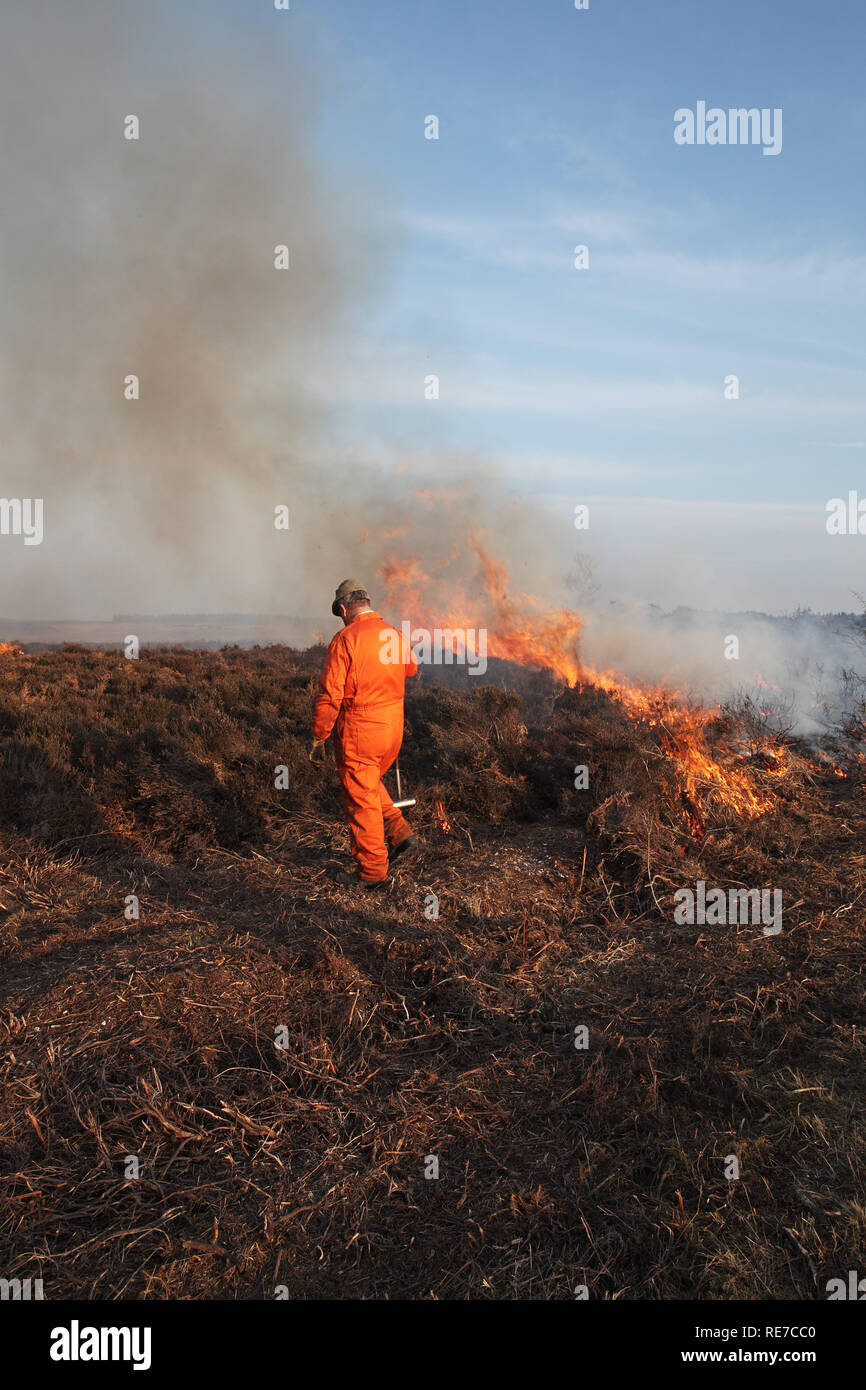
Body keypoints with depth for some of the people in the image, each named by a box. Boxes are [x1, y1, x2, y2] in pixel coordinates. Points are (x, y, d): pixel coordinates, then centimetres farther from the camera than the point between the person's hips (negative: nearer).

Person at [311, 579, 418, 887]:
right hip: (394, 725, 7)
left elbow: (329, 694, -16)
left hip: (358, 730, -7)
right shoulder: (395, 634, 4)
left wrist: (318, 737, -7)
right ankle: (399, 832, 21)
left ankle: (372, 871, 12)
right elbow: (411, 668, 25)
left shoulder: (345, 640, -15)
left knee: (360, 798, 4)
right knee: (370, 784, 28)